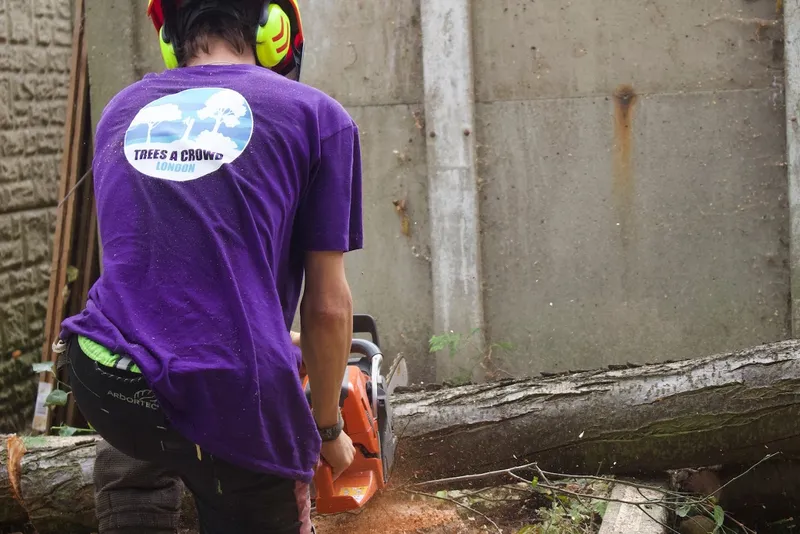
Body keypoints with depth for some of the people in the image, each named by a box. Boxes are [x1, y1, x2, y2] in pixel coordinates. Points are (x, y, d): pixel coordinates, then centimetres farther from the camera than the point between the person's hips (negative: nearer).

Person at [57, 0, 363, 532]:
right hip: (230, 406, -4)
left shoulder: (123, 113, 14)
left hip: (100, 385, 4)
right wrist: (329, 430, 17)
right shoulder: (315, 115, 1)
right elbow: (329, 308, 1)